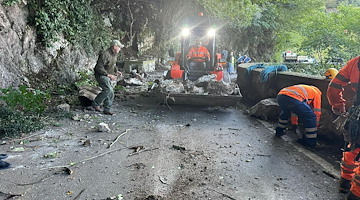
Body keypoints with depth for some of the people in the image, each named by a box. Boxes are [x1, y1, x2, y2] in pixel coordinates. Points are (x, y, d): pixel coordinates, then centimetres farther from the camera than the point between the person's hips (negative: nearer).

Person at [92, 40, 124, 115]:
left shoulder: (115, 54, 7)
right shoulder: (105, 54, -23)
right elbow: (99, 67, -25)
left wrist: (116, 71, 5)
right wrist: (108, 75, -27)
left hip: (107, 76, 9)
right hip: (101, 75, -9)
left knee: (111, 92, 4)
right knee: (108, 89, -22)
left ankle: (107, 110, 13)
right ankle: (96, 104, -6)